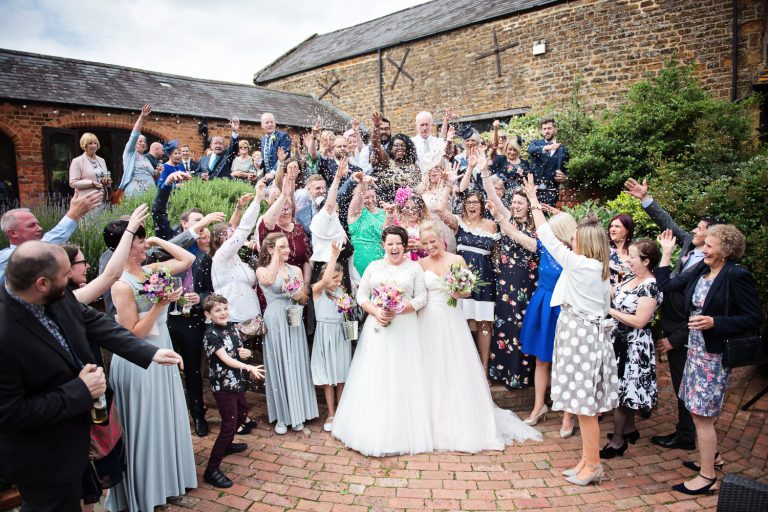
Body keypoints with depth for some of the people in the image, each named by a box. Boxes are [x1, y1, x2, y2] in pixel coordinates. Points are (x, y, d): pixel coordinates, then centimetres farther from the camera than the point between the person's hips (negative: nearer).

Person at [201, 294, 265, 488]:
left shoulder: (231, 327, 4)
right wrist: (249, 368, -40)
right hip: (222, 385, -8)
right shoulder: (211, 334, -18)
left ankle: (227, 445, 47)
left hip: (237, 381, 8)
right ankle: (212, 470, -1)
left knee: (242, 414, 23)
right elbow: (225, 359, -27)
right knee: (229, 424, -9)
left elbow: (240, 352, 14)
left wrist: (247, 353, -10)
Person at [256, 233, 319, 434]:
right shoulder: (262, 270, 1)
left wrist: (298, 295, -11)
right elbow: (268, 280, -25)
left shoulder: (296, 270, 10)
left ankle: (297, 413, 19)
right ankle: (281, 416, 13)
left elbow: (304, 300, 11)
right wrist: (276, 255, -17)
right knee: (278, 365, 2)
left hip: (294, 321, 3)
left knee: (296, 364, 6)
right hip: (275, 321, -3)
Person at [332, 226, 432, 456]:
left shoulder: (414, 268, 4)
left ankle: (402, 433, 14)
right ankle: (372, 430, 15)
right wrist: (376, 312, -11)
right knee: (374, 376, 3)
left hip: (404, 327, -1)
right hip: (377, 326, 1)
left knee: (401, 376, 1)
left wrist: (399, 310, -15)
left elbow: (421, 297, -1)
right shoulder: (374, 267, 8)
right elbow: (361, 295, 6)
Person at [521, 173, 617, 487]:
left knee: (584, 405, 0)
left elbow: (549, 238, -9)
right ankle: (587, 460, 24)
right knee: (586, 405, 15)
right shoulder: (602, 271, 10)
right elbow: (605, 305, 14)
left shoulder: (578, 264, -15)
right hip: (591, 333, 9)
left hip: (579, 336, -9)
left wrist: (534, 200, 0)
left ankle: (593, 466, 11)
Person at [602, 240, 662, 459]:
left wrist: (610, 311, -17)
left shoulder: (650, 286, -19)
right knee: (623, 388, 18)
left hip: (633, 345, -8)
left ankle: (617, 441, 12)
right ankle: (629, 428, 35)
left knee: (619, 390, -1)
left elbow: (639, 321, -22)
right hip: (620, 339, 8)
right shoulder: (631, 277, 7)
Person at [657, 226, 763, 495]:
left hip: (716, 353, -7)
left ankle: (707, 477, 13)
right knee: (702, 411, 19)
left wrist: (714, 322, -23)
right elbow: (665, 285, 8)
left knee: (701, 414, -1)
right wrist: (666, 252, 9)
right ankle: (711, 454, 39)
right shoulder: (700, 270, 5)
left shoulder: (737, 276, -16)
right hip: (696, 348, 7)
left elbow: (754, 318, -15)